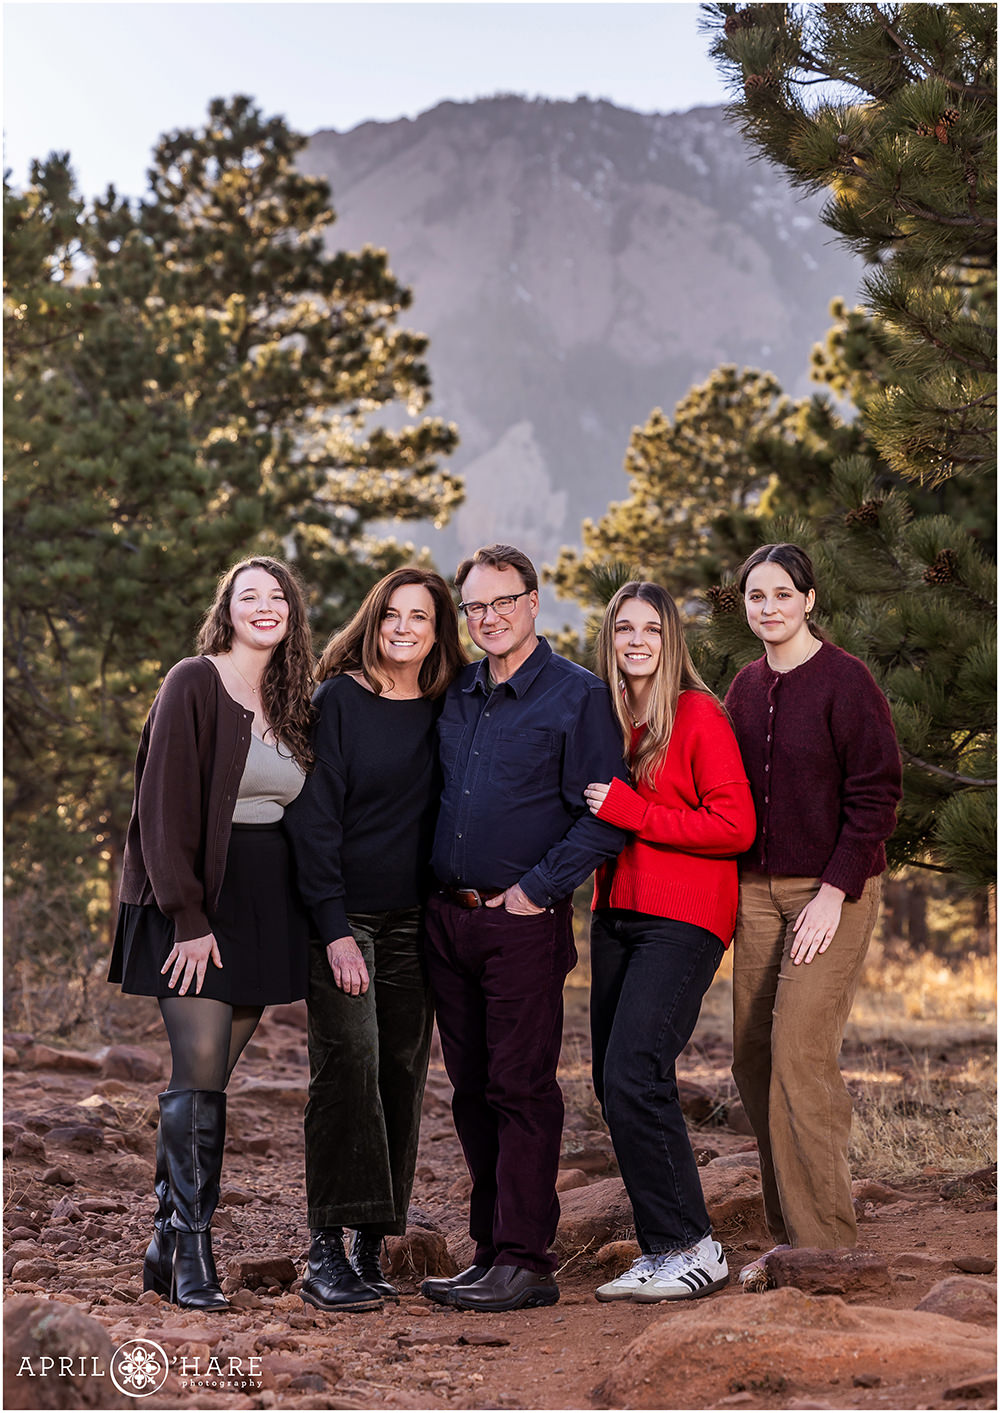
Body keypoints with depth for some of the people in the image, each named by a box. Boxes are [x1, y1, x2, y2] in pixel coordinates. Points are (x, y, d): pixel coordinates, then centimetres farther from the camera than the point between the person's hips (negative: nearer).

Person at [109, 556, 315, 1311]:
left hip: (264, 909, 6)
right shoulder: (194, 685, -5)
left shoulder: (294, 703, 13)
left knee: (209, 1077, 6)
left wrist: (306, 920, 9)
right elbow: (166, 804, -10)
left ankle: (167, 1243, 13)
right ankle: (194, 1255, -5)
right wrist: (188, 916, -15)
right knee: (199, 1073, -9)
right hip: (195, 905, -5)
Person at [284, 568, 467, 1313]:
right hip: (342, 911, -4)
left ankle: (372, 1249, 9)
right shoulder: (339, 700, -4)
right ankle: (327, 1252, -13)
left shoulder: (445, 714, 8)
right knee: (349, 1059, -15)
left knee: (402, 1072, 3)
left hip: (411, 918, 5)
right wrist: (335, 930, -15)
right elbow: (314, 816, -8)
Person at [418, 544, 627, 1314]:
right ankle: (492, 1249, 17)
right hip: (447, 917, 6)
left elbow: (602, 817, -9)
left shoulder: (579, 696, -4)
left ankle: (525, 1262, -3)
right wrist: (436, 888, 13)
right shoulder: (455, 694, 14)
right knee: (472, 1091, 9)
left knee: (521, 1090, -6)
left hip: (523, 920, -6)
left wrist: (536, 890, -12)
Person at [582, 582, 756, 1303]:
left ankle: (692, 1249, -7)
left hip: (681, 921, -7)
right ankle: (662, 1248, 14)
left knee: (633, 1078, -17)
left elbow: (736, 827, -13)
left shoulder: (700, 716, -6)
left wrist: (631, 812, -16)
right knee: (614, 1084, 4)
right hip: (616, 914, 7)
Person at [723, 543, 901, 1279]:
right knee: (753, 1059, 6)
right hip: (759, 890, 7)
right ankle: (789, 1237, 15)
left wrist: (834, 893, -16)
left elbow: (876, 796, -12)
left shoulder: (846, 681, -9)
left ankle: (826, 1243, -6)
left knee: (801, 1052, -14)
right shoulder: (746, 687, 11)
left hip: (833, 891, -7)